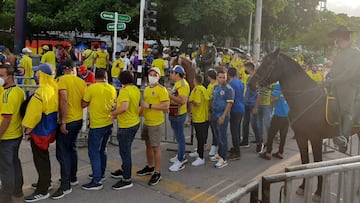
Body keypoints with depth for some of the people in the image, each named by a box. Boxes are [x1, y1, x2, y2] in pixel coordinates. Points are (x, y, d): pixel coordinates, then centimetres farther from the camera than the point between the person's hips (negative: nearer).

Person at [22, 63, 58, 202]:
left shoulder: (41, 91, -24)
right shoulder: (54, 88, 0)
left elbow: (34, 113, -21)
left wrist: (28, 130, -8)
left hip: (41, 130, -9)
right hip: (49, 128, 9)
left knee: (40, 160, 1)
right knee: (44, 157, 23)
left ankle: (42, 191, 11)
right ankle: (46, 182, 38)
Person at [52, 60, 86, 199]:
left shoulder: (63, 79, -11)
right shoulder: (81, 81, 6)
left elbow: (64, 100, -21)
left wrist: (63, 122, -19)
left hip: (68, 121, -7)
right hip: (79, 119, 7)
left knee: (62, 152, -3)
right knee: (71, 148, 21)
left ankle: (65, 186, -1)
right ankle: (72, 177, 30)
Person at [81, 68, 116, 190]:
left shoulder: (91, 88, -12)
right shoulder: (112, 89, 3)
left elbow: (83, 104, -5)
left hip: (97, 125, -6)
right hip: (109, 123, 6)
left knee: (94, 152, -3)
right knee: (102, 149, 21)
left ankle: (97, 181, -5)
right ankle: (101, 173, 31)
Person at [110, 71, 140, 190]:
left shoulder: (125, 91, -20)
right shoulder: (136, 89, 6)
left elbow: (124, 107, -34)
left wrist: (112, 113, -18)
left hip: (126, 126, -9)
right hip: (135, 123, 9)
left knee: (125, 152, 1)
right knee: (126, 149, 24)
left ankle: (127, 180, 9)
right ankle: (124, 170, 40)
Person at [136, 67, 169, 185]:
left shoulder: (161, 89, -13)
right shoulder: (146, 89, 11)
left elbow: (166, 106, -21)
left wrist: (150, 106, -21)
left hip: (156, 123, -8)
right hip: (146, 122, 8)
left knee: (155, 147, -2)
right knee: (148, 145, 18)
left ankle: (157, 173, 9)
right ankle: (150, 167, 35)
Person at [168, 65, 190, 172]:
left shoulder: (182, 84, -19)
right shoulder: (178, 83, 14)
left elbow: (182, 100, -29)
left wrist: (170, 95, -24)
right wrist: (169, 94, 7)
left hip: (178, 115, -11)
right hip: (175, 115, 11)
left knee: (179, 137, -4)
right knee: (179, 136, 19)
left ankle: (181, 161, 3)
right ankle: (181, 156, 32)